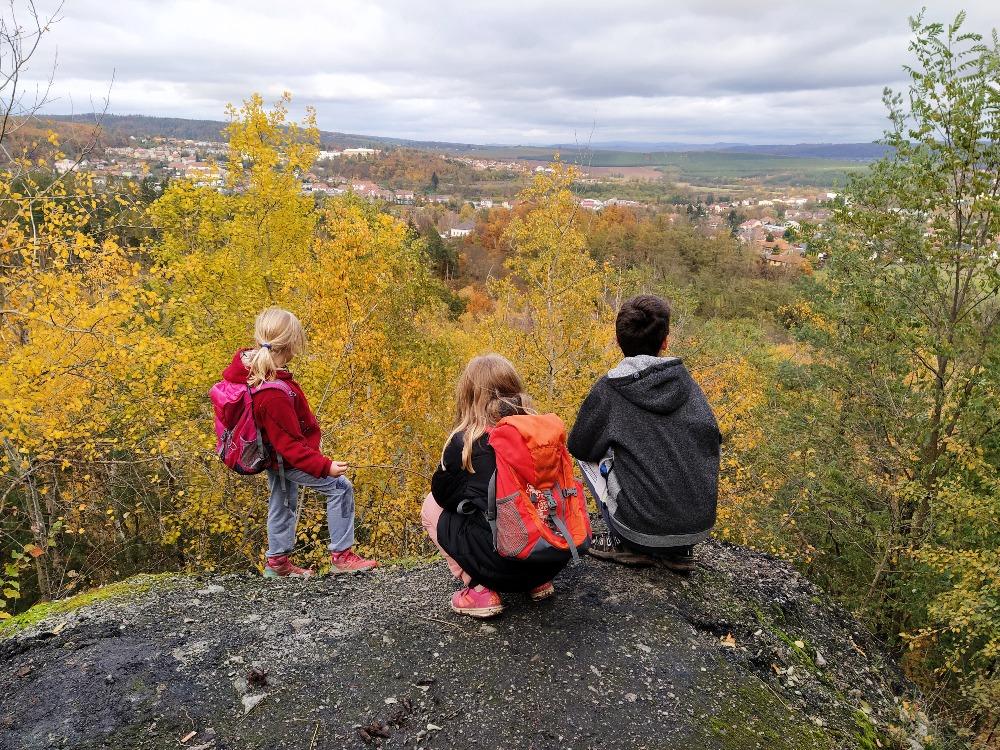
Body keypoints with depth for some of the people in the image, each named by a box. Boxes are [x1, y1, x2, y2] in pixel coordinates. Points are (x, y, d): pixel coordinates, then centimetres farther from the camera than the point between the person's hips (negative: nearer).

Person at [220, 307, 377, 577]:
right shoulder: (275, 395, -39)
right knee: (340, 487, -2)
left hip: (274, 454, 10)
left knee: (283, 503, 24)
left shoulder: (247, 366, -14)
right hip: (289, 461, -10)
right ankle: (341, 555, 5)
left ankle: (277, 561, 39)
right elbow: (289, 445, -34)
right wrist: (325, 466, -33)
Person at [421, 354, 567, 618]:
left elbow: (442, 493, 5)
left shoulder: (465, 441, -9)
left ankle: (479, 590, 3)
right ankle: (538, 582, 20)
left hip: (501, 561, -5)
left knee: (431, 508, 15)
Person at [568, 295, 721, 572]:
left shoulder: (609, 389, -8)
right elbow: (713, 437, 11)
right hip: (701, 526, 4)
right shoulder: (684, 379, 2)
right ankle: (680, 549, 21)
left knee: (589, 455, 15)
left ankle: (627, 544, 11)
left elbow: (579, 446, 4)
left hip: (644, 529, -3)